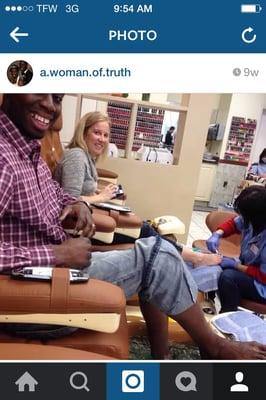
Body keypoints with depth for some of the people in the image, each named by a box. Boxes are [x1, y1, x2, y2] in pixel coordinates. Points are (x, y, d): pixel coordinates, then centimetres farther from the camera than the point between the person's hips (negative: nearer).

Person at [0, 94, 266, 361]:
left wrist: (76, 204, -2)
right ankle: (216, 348, 13)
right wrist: (58, 254, -25)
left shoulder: (28, 148, 6)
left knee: (155, 251, 8)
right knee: (157, 256, -12)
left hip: (60, 264, 9)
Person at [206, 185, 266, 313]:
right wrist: (217, 234, -14)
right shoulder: (253, 219, -16)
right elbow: (233, 223, 4)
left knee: (228, 277, -27)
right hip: (249, 267, 7)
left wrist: (236, 265, -21)